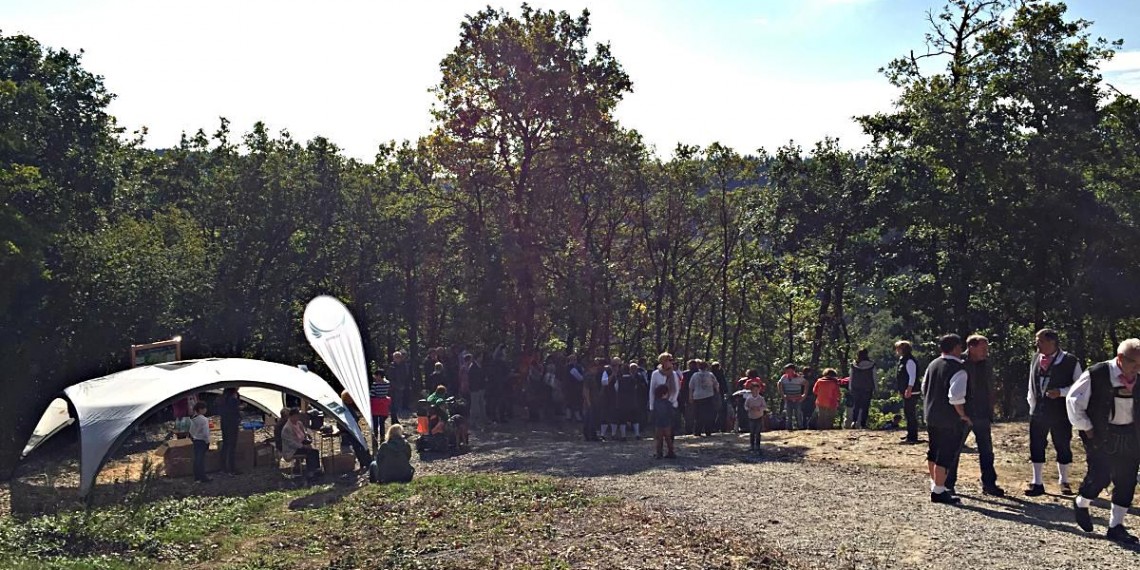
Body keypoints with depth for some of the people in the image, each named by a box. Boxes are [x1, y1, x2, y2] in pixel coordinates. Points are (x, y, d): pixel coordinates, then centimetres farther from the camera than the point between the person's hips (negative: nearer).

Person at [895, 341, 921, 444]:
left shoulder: (909, 361, -16)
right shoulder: (903, 360, 15)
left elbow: (912, 376, -22)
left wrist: (909, 390, -25)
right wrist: (901, 390, 20)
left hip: (911, 392, -11)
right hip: (906, 392, 11)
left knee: (911, 414, -8)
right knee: (907, 413, 18)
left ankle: (912, 437, -5)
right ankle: (910, 434, 28)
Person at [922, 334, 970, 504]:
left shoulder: (933, 365, 6)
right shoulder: (958, 370, -19)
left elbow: (924, 388, 15)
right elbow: (956, 397, -26)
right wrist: (962, 415, -12)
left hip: (930, 415, 8)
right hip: (949, 420, -8)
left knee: (933, 452, 19)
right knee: (946, 456, -1)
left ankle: (934, 484, 32)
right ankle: (938, 492, 3)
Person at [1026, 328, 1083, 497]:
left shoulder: (1070, 361, -8)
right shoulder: (1036, 358, 5)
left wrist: (1061, 392, -19)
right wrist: (1032, 402, 11)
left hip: (1061, 412, -4)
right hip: (1038, 411, 4)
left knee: (1062, 447, 9)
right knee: (1036, 447, 5)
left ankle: (1064, 481, 26)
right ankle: (1037, 483, 14)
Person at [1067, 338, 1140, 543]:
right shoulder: (1096, 375, -13)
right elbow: (1073, 400, -7)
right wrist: (1086, 428, -7)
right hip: (1101, 435, -5)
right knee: (1100, 476, -8)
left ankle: (1116, 527, 17)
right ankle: (1081, 504, 23)